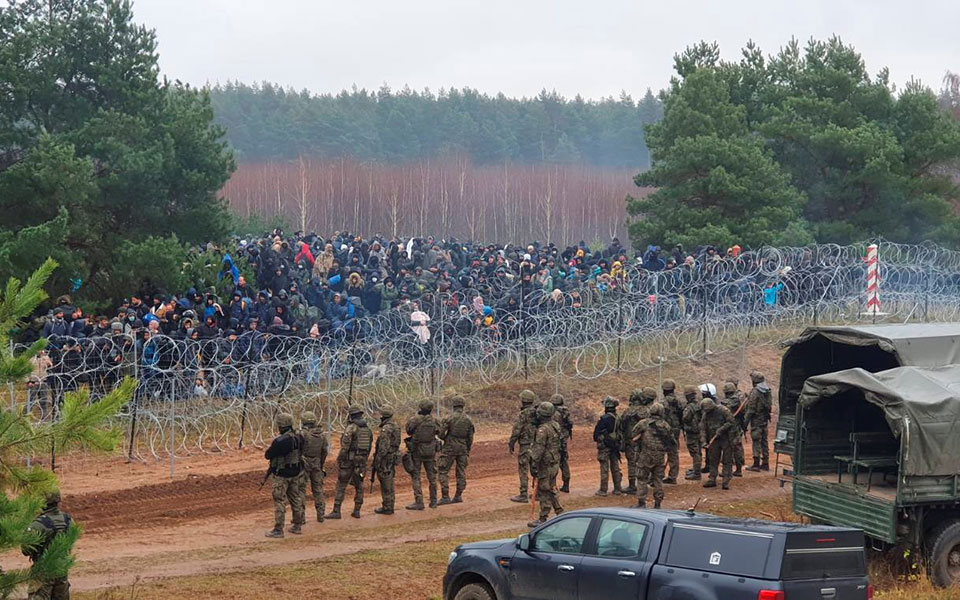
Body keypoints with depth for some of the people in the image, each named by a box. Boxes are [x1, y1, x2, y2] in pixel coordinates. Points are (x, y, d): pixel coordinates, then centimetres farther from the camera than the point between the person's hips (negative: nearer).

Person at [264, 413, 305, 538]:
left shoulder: (279, 441, -24)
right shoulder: (298, 438, -2)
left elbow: (268, 455, -15)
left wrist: (271, 449, 4)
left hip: (282, 475, -7)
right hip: (295, 474, 7)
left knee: (279, 501, 0)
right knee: (295, 499, 17)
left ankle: (278, 530, 2)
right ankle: (296, 526, 25)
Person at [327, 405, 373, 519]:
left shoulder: (350, 428, -14)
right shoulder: (367, 429, 8)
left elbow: (345, 446, -18)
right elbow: (369, 446, 13)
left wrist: (339, 460, -13)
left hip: (349, 459, -6)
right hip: (362, 460, 6)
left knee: (341, 486, -1)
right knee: (359, 485, 12)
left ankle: (336, 511, -4)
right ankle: (357, 511, 11)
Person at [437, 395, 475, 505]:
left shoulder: (449, 419, -11)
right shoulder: (468, 420, 2)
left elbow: (440, 434, -12)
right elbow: (470, 438, 6)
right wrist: (468, 451, 16)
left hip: (450, 448, -4)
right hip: (463, 448, 4)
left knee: (443, 471, 0)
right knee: (461, 472, 11)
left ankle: (445, 497, -6)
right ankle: (458, 496, 12)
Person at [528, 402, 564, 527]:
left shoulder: (543, 429, -20)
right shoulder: (555, 425, 8)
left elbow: (539, 449, -22)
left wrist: (534, 465, -18)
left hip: (545, 464, -9)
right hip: (555, 463, 9)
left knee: (543, 491, -2)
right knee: (551, 490, 18)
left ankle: (543, 519, 2)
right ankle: (560, 514, 20)